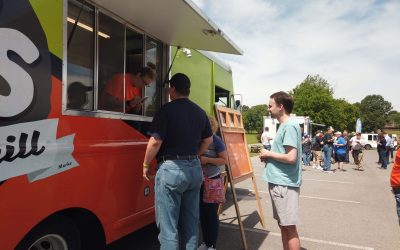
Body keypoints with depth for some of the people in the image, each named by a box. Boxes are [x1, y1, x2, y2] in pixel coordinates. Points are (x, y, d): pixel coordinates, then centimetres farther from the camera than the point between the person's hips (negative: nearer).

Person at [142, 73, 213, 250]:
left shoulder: (167, 110, -11)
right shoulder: (200, 112, 10)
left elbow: (155, 142, -16)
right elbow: (208, 140, 17)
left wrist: (146, 165, -2)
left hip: (170, 168, -7)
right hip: (195, 168, 7)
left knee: (168, 225, 3)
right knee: (191, 221, 18)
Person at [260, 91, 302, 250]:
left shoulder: (290, 126, -16)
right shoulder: (284, 125, 14)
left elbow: (291, 157, -24)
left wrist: (268, 154, -12)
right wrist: (269, 156, 5)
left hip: (285, 184, -10)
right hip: (279, 182, 10)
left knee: (289, 227, 1)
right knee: (283, 224, 19)